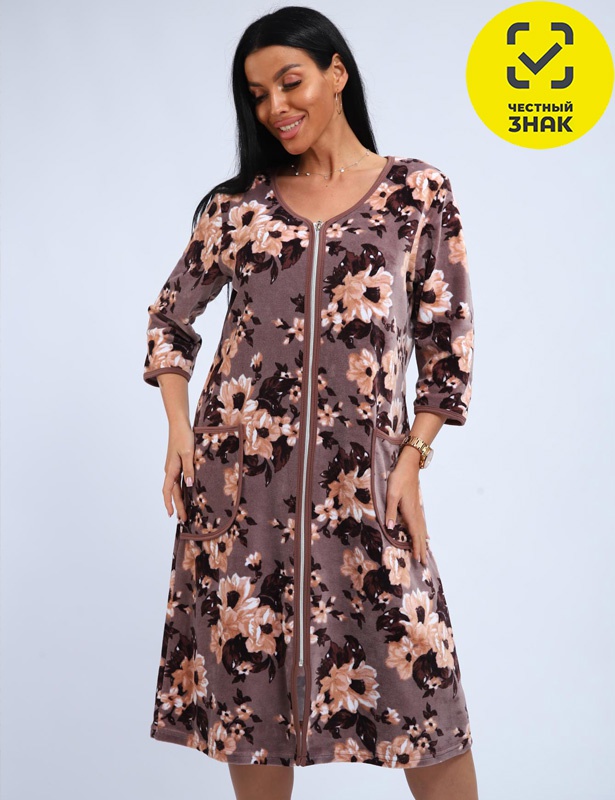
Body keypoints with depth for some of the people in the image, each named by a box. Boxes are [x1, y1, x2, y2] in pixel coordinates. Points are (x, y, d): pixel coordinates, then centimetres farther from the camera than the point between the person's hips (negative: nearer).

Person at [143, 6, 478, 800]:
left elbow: (448, 339, 3)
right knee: (249, 663, 8)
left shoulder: (419, 191, 5)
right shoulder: (239, 203, 9)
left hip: (361, 469, -2)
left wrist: (411, 461, -5)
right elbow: (170, 317, 16)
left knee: (418, 670, -3)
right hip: (240, 464, 2)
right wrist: (180, 431, 3)